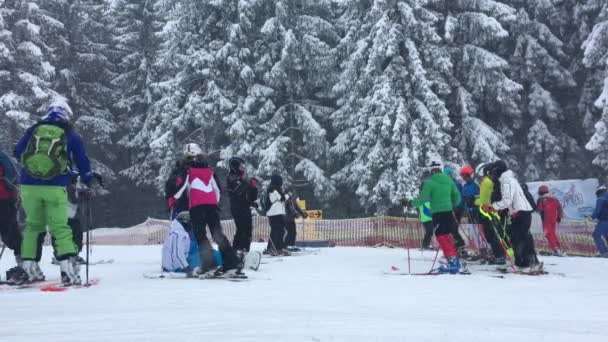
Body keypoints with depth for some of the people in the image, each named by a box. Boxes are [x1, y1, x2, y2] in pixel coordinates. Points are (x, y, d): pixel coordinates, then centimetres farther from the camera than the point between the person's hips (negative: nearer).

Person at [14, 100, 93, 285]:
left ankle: (28, 265, 17)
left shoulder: (32, 130, 10)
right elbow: (83, 163, 10)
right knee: (60, 227, 1)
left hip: (29, 186, 2)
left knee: (33, 225, 18)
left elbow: (17, 153, 17)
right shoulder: (71, 136, 5)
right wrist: (89, 182, 23)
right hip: (55, 188, -2)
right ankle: (68, 263, -13)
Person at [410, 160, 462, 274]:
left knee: (442, 237, -1)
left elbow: (422, 199, -11)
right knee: (447, 236, 16)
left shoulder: (429, 182, -8)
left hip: (437, 213, -6)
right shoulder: (448, 180, 9)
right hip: (449, 212, 6)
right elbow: (457, 196, 13)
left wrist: (411, 203, 3)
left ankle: (452, 261, -6)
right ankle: (455, 260, 20)